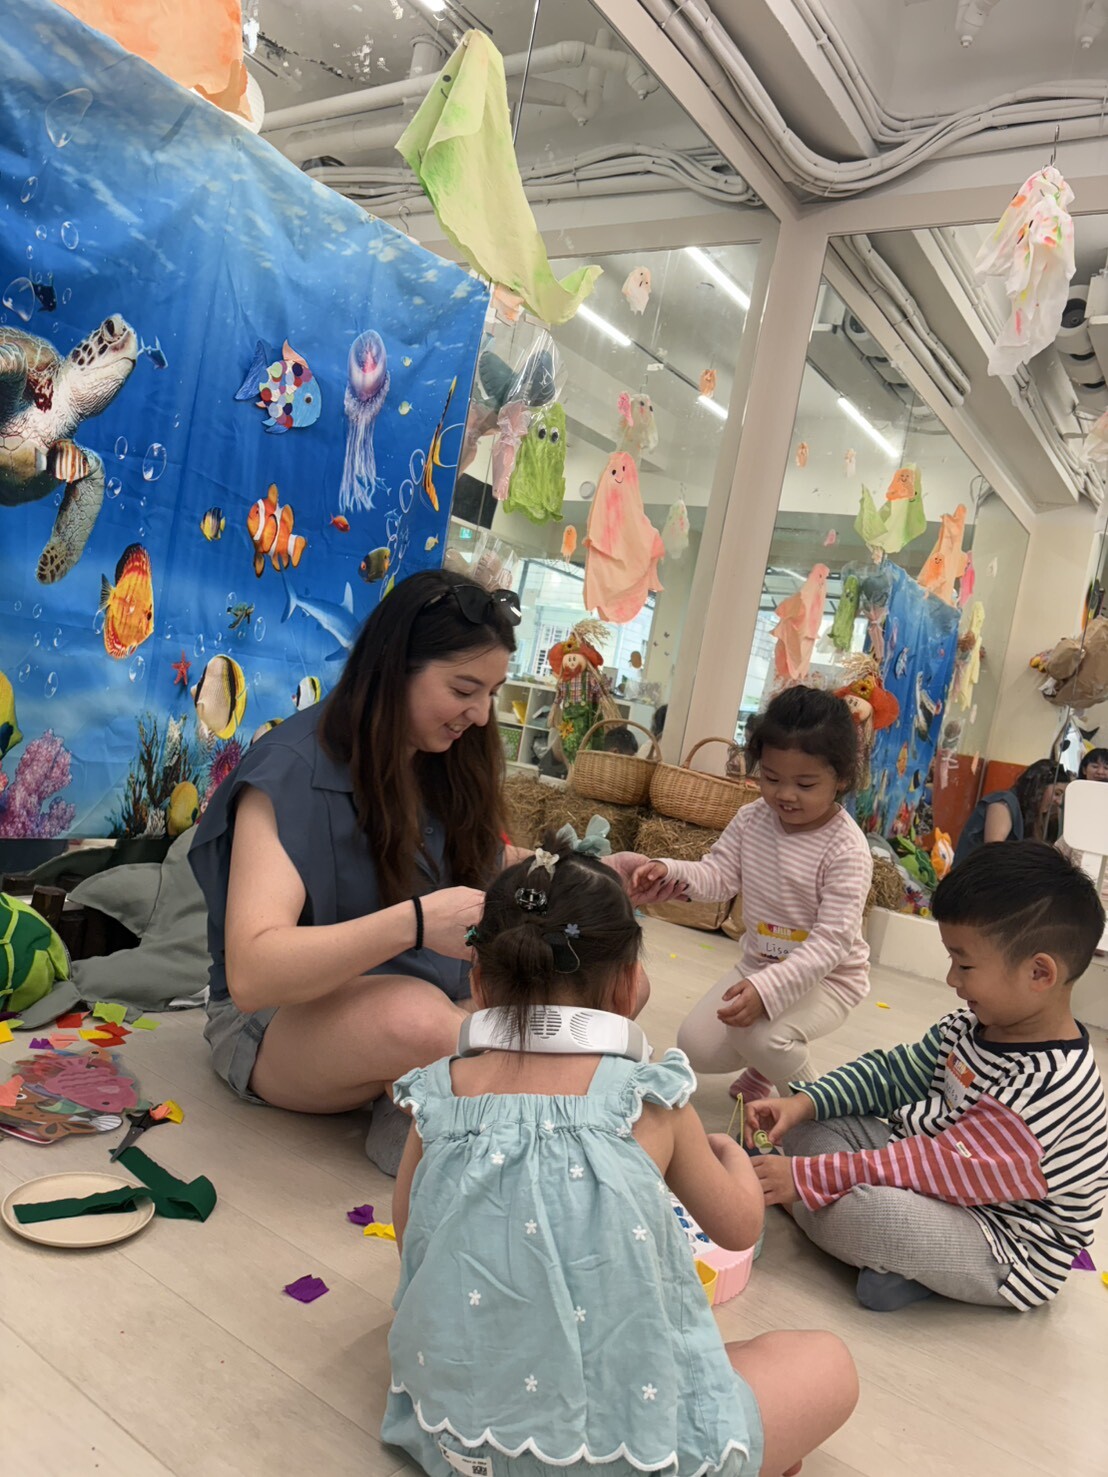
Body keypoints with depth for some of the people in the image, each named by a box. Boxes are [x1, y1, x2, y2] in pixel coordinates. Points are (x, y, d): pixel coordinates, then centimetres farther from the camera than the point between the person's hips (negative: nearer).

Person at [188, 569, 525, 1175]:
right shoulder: (293, 771, -20)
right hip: (279, 1022, -6)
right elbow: (250, 973, -28)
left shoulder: (451, 763, 0)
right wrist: (413, 923, -42)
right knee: (419, 1018, -39)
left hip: (435, 992, 7)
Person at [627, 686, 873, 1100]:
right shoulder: (752, 820, -7)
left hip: (827, 977, -6)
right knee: (695, 1048, -4)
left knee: (759, 1034, -31)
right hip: (759, 967, 6)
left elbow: (832, 942, -28)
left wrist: (766, 989, -40)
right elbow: (719, 873, -5)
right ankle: (769, 1061, 26)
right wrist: (673, 873, -28)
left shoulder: (846, 850, -24)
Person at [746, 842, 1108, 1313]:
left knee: (855, 1210, -38)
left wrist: (806, 1177, -28)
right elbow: (892, 1072, 7)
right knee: (807, 1127, 2)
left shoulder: (1047, 1087, -30)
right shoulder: (969, 1027, -1)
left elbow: (947, 1166, -31)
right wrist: (802, 1103, -9)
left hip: (1012, 1253, -9)